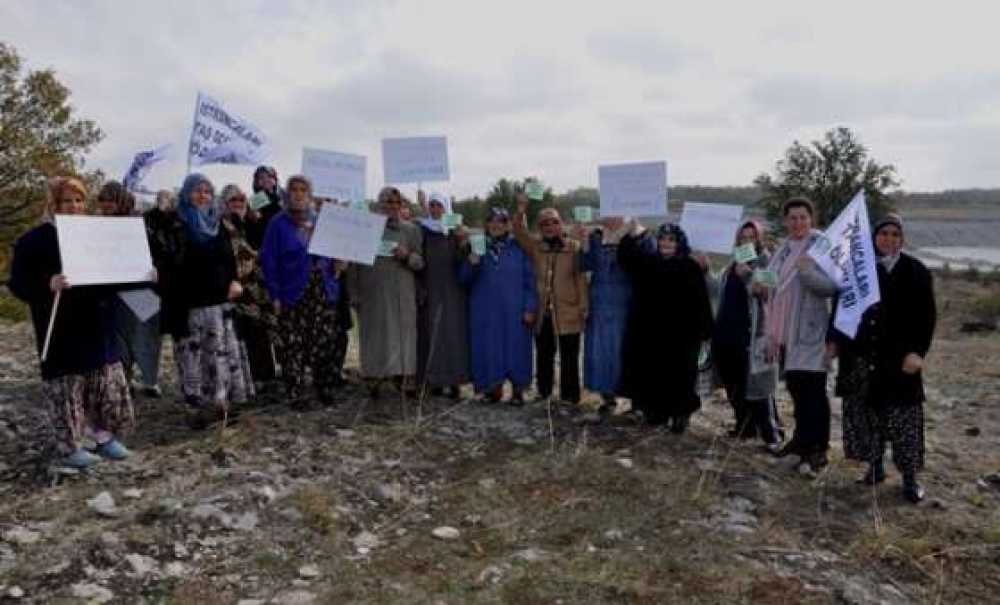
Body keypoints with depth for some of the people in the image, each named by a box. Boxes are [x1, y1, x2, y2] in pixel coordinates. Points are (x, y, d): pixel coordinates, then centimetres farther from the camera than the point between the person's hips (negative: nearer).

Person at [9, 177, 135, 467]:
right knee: (67, 385, 1)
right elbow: (17, 283, -11)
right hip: (62, 332, -5)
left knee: (108, 384, 10)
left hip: (98, 326, 5)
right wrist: (48, 286, -31)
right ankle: (69, 446, 13)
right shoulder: (34, 240, -6)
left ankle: (104, 435, 25)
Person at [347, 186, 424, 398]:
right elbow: (353, 264, 5)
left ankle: (405, 380, 3)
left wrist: (407, 256, -13)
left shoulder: (411, 230, 9)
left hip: (402, 296, 1)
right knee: (374, 337, 1)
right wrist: (354, 293, 0)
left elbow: (421, 263, 7)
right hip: (371, 295, 0)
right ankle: (374, 380, 8)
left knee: (402, 336, 0)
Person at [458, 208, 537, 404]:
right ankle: (494, 387, 16)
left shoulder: (518, 248, 3)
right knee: (489, 348, 3)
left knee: (515, 347, 1)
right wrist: (471, 263, -15)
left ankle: (518, 390, 12)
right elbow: (463, 278, 6)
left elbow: (529, 280, 2)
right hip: (485, 311, 2)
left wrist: (530, 307, -7)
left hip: (513, 310, -2)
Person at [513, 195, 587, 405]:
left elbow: (581, 279, -5)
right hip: (543, 314, 4)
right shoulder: (536, 246, 9)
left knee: (569, 358, 2)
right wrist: (521, 211, -16)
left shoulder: (574, 247, -3)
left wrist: (583, 307, -9)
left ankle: (569, 397, 11)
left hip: (568, 314, -4)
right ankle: (543, 392, 29)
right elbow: (519, 232, -1)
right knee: (543, 356, 16)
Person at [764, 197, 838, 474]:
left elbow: (832, 286, -18)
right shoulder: (784, 248, 14)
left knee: (813, 391, -3)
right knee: (796, 387, 17)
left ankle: (818, 449, 5)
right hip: (785, 330, 8)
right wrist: (763, 286, 5)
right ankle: (802, 438, 31)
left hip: (809, 332, -8)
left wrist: (808, 272, -32)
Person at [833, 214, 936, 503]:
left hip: (899, 355, -3)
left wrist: (917, 351, -14)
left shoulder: (916, 271, -1)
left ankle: (910, 477, 9)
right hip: (862, 354, 3)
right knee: (866, 412, 7)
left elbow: (927, 315, -4)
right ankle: (875, 466, 21)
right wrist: (835, 341, 5)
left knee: (903, 415, 0)